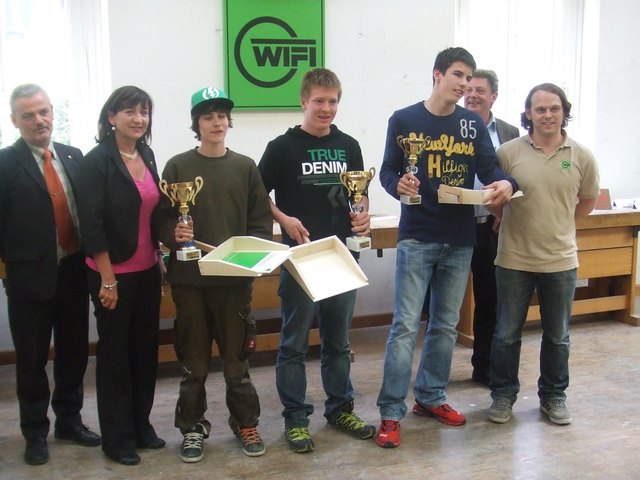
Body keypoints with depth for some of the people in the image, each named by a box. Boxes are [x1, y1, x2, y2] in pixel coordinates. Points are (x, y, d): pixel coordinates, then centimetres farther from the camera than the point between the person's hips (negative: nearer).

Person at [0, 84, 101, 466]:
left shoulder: (74, 157, 6)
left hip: (74, 273, 4)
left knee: (74, 352, 16)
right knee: (32, 359, 10)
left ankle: (69, 420, 34)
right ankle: (35, 433, 26)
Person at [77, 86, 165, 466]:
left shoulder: (147, 155, 8)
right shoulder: (97, 161, -12)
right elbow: (92, 224, -15)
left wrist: (160, 258, 13)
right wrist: (107, 279, -16)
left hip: (147, 271, 6)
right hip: (114, 274, -6)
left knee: (145, 348, 13)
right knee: (115, 353, 6)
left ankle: (141, 424, 29)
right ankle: (118, 438, 20)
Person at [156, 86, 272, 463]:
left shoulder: (245, 167, 5)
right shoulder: (178, 167, 1)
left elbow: (262, 220, 4)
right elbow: (162, 219, 0)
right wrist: (174, 234, -20)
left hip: (235, 277, 1)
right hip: (189, 278, 0)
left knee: (237, 355, 9)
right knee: (194, 360, 10)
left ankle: (246, 424, 26)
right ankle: (193, 427, 24)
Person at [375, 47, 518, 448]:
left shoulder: (474, 124, 7)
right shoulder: (404, 120, -2)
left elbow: (489, 168, 1)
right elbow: (387, 172, -1)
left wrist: (505, 183, -22)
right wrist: (399, 185, -24)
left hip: (461, 239, 4)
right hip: (417, 238, -4)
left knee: (446, 325, 13)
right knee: (406, 325, -6)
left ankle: (431, 397, 29)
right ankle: (391, 412, 0)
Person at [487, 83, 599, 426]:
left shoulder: (581, 157, -1)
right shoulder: (509, 152, -7)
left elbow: (588, 200, 14)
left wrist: (559, 225, 11)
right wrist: (516, 221, 1)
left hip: (561, 261, 2)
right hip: (514, 259, -1)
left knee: (557, 336, 14)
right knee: (506, 334, 9)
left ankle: (553, 396, 32)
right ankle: (503, 395, 26)